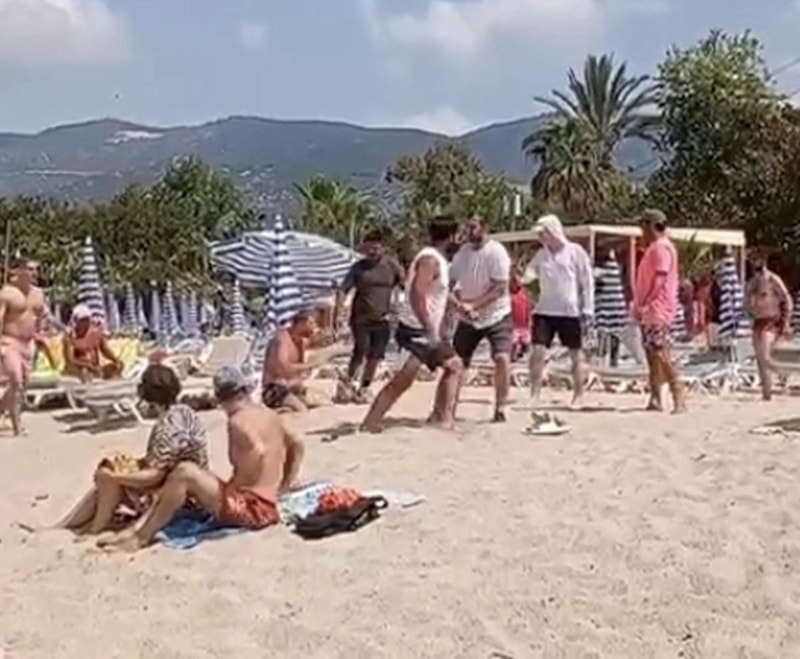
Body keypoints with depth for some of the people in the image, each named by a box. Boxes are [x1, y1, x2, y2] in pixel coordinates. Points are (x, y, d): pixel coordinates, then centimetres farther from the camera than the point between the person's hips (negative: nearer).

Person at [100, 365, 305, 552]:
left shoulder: (238, 420, -14)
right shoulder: (270, 415, 14)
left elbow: (257, 451, -34)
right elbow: (296, 446, 27)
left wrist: (235, 486, -19)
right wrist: (284, 486, 28)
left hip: (252, 506, -10)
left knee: (185, 473, -14)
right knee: (181, 477, 13)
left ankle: (142, 538, -8)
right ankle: (139, 528, 6)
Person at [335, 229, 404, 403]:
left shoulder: (391, 265, 2)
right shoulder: (359, 267, 1)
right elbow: (343, 290, 1)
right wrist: (337, 312, -9)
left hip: (382, 319, 2)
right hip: (361, 318, -2)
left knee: (375, 356, 5)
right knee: (361, 351, -15)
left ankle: (364, 389, 20)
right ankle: (349, 381, 5)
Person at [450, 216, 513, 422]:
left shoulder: (496, 251, -16)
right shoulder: (462, 252, 0)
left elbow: (499, 288, -21)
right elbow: (450, 282, 5)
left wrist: (474, 305, -29)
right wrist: (457, 301, -15)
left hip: (497, 316, -5)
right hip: (468, 319, 5)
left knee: (502, 359, -21)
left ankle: (500, 409, -7)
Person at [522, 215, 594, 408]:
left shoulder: (576, 252, -4)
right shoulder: (541, 254, 8)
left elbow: (587, 282, -3)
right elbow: (529, 274, 4)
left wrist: (587, 309, -6)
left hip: (570, 312, -3)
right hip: (545, 310, 3)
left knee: (576, 354, 8)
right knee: (537, 351, -4)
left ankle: (578, 395, 19)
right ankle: (534, 394, 4)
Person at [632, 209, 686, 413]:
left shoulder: (661, 247, -11)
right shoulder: (654, 248, 20)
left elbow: (659, 280, -19)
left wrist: (645, 304, -22)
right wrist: (640, 306, 17)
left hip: (657, 310, -10)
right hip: (649, 310, 10)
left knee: (660, 354, -15)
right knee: (652, 354, 8)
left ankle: (679, 397, -14)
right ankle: (655, 399, 11)